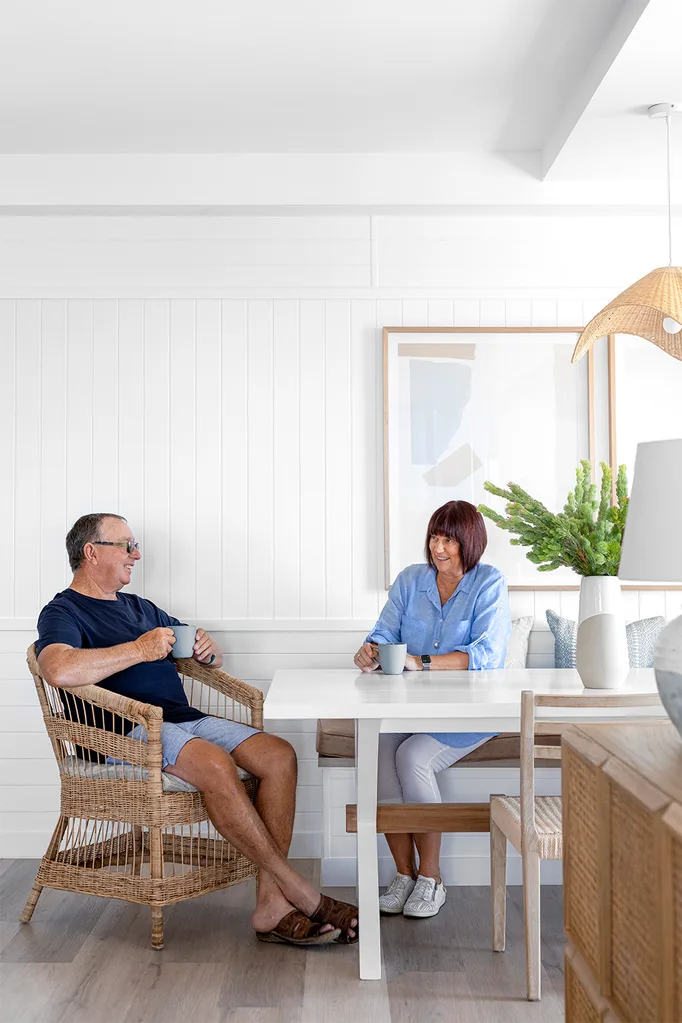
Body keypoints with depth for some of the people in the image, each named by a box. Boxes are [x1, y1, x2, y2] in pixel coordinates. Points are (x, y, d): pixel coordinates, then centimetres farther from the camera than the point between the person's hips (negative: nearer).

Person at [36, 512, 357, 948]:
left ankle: (272, 904, -18)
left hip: (185, 717, 8)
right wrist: (139, 650, -17)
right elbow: (60, 671, -22)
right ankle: (299, 891, -21)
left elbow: (210, 661, 29)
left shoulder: (140, 608, 27)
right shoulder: (63, 612, 3)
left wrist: (210, 649, 4)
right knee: (216, 764, -34)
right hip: (127, 732, -7)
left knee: (279, 756, -15)